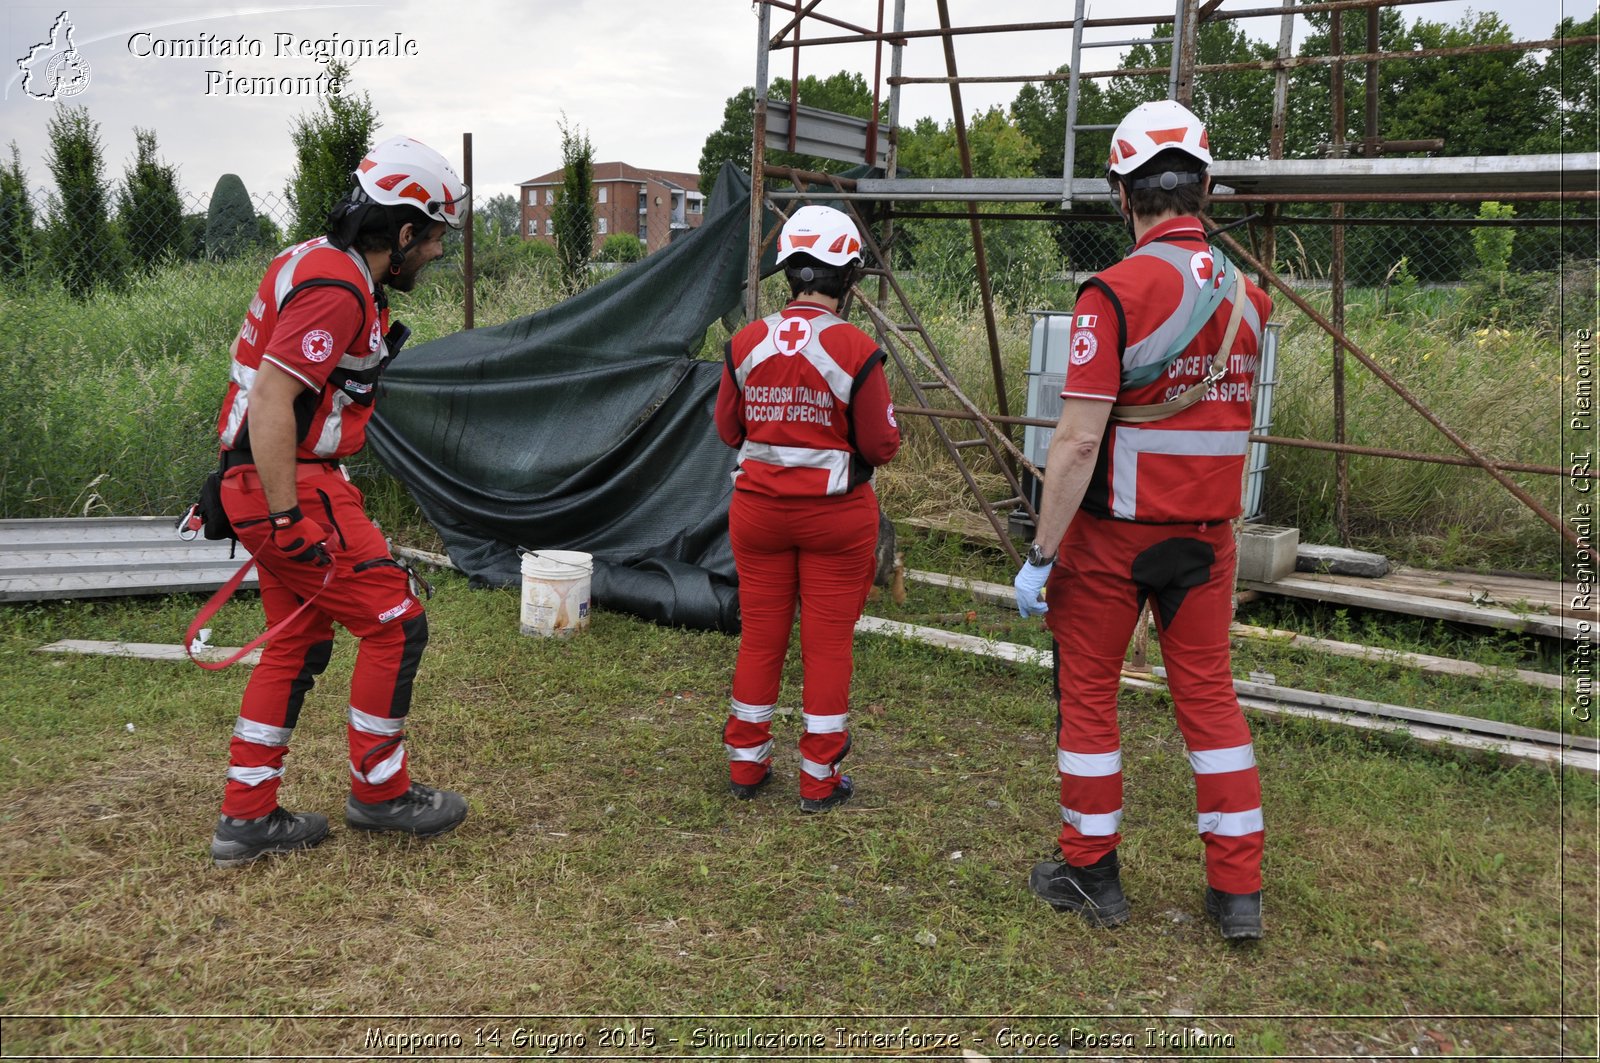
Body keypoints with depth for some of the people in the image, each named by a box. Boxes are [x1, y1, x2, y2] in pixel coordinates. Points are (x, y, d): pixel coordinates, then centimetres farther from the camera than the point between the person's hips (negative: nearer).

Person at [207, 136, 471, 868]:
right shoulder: (337, 289, -19)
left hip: (267, 486, 10)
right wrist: (288, 519, -25)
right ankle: (379, 792, 14)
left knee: (298, 645, 15)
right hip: (293, 490, -10)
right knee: (395, 625, -1)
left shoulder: (316, 262, 14)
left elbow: (267, 386, 21)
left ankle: (245, 818, 23)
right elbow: (271, 401, -26)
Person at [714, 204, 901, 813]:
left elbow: (728, 431, 6)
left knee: (760, 637, 14)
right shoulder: (856, 351, -15)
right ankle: (819, 780, 16)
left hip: (759, 508, 3)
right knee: (828, 644, 7)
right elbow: (881, 445, -10)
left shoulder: (746, 344, -5)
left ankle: (745, 766, 26)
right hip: (836, 514, -3)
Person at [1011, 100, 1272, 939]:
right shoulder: (1248, 294, 3)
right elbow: (1234, 421, 13)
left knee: (1088, 694, 10)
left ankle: (1090, 873, 21)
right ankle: (1238, 888, 17)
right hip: (1206, 532, 5)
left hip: (1113, 531, -5)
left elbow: (1079, 438, -20)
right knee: (1209, 694, 12)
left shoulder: (1115, 292, -16)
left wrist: (1041, 553, -16)